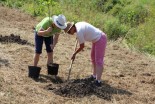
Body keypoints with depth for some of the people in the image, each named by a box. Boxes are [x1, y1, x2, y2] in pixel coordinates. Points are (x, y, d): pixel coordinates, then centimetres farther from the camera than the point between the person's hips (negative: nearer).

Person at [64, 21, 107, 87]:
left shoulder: (79, 32, -23)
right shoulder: (78, 24, 4)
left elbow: (82, 46, -14)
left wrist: (74, 54, -1)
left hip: (100, 40, -11)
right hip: (97, 39, 11)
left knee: (99, 60, -9)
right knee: (93, 57, 20)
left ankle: (98, 81, -8)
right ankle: (94, 75, 31)